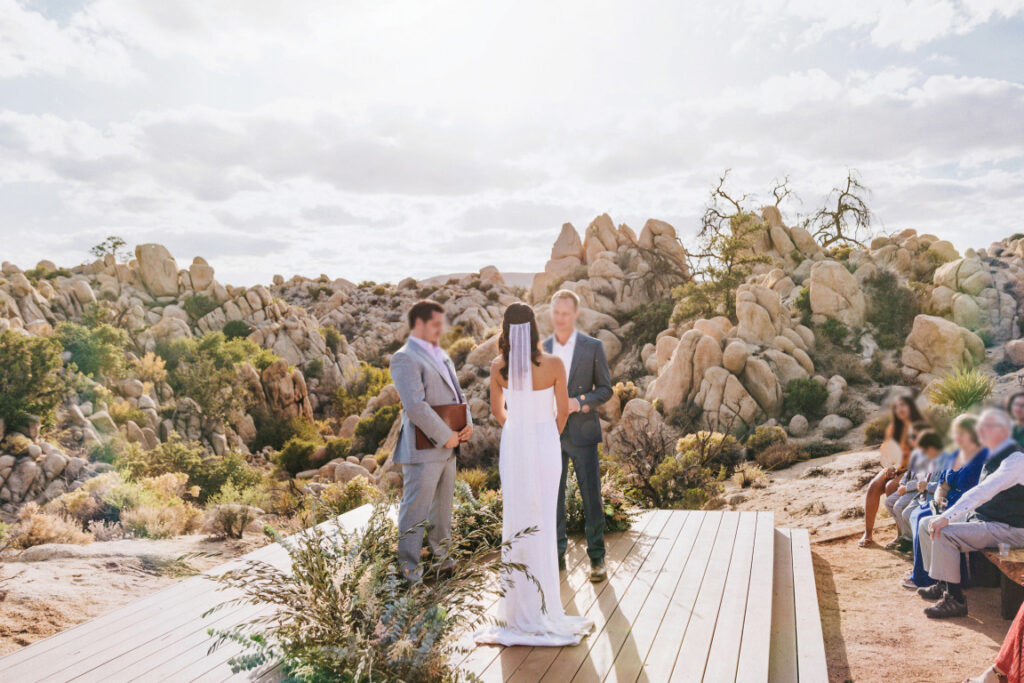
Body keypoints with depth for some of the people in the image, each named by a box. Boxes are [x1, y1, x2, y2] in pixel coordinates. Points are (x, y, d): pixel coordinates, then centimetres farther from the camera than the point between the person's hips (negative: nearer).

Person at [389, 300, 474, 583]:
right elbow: (416, 406, -24)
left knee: (443, 505, 20)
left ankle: (440, 552, 35)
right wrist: (446, 436, -18)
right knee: (415, 509, 1)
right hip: (422, 450, -9)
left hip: (446, 447, 9)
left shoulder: (441, 355, 16)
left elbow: (457, 392, 19)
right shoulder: (404, 358, -14)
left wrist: (468, 422, 0)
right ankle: (409, 564, 14)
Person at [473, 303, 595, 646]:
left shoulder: (498, 367, -6)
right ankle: (543, 605, 15)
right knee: (542, 523, 7)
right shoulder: (553, 364, -12)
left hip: (513, 446, 2)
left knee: (515, 521, 11)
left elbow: (497, 410, 8)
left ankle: (519, 603, 19)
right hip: (545, 445, -1)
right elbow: (563, 411, -2)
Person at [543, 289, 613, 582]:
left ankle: (597, 557, 14)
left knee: (591, 497, 2)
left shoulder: (593, 347, -1)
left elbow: (605, 389, 0)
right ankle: (557, 554, 21)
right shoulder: (541, 349, 7)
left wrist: (581, 402, -17)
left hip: (582, 433, -2)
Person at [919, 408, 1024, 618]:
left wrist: (948, 517, -35)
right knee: (926, 523, 5)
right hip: (983, 518, 10)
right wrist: (948, 514, 7)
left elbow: (983, 492, -30)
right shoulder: (993, 457, 12)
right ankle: (941, 584, 15)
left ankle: (955, 600, -19)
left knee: (943, 534, -27)